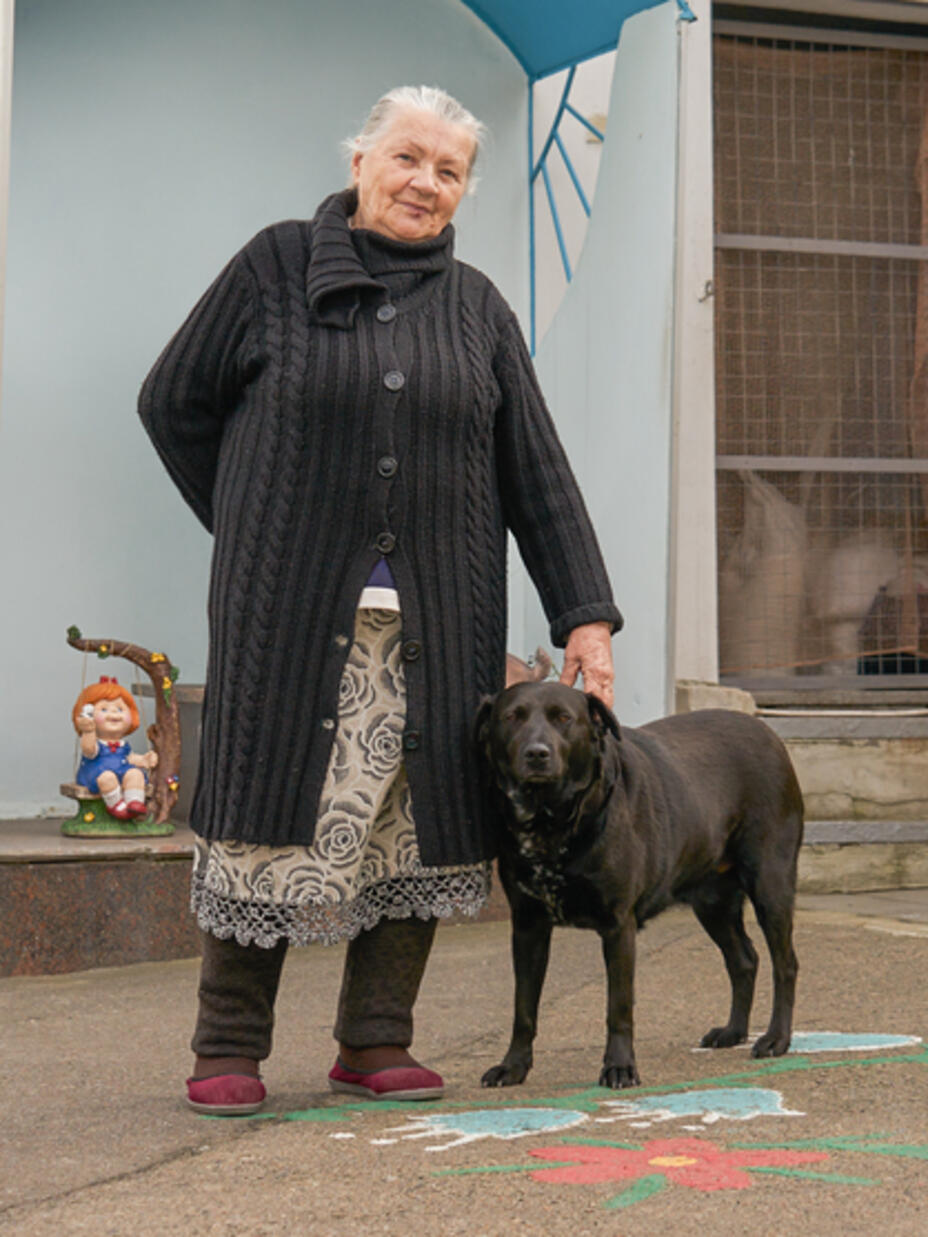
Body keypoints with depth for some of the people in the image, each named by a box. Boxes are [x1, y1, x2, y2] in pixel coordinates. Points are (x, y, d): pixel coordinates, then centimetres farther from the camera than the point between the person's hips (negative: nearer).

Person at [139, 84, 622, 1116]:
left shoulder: (477, 308, 12)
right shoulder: (278, 265, 3)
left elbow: (536, 471, 9)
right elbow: (174, 403, 8)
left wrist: (583, 615, 3)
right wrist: (258, 529, 6)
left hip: (433, 621, 3)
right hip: (291, 608, -3)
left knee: (418, 820, 3)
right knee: (271, 811, -1)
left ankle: (375, 1041, 16)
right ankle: (228, 1047, 12)